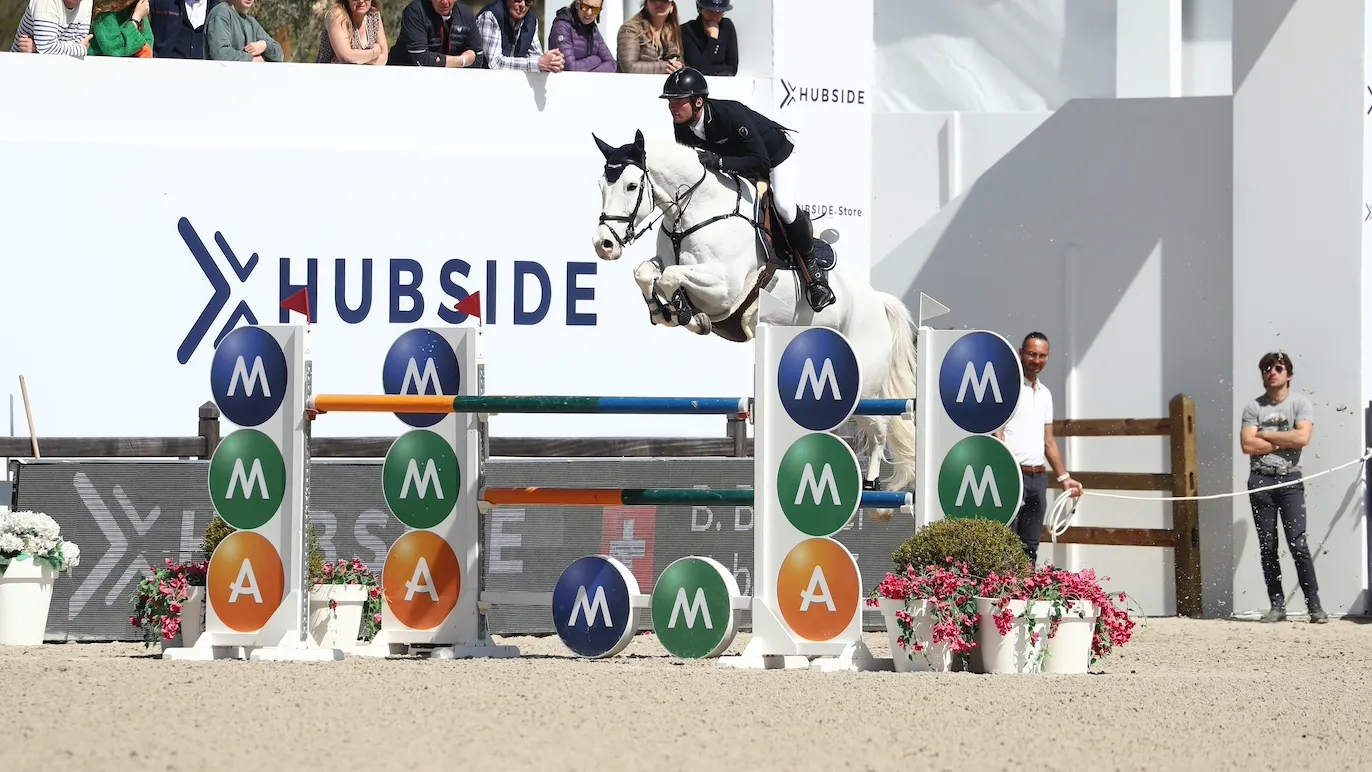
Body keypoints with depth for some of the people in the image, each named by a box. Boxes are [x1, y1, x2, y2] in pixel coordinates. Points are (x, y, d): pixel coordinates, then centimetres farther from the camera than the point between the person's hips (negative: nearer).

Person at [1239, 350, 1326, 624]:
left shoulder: (1300, 403, 2)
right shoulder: (1253, 407, 5)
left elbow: (1302, 438, -14)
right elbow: (1247, 445, -6)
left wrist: (1266, 436, -7)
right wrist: (1285, 442, -7)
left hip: (1290, 481, -2)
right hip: (1260, 481, 2)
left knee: (1298, 544, -9)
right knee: (1267, 547, 3)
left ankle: (1314, 605, -8)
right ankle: (1277, 605, 8)